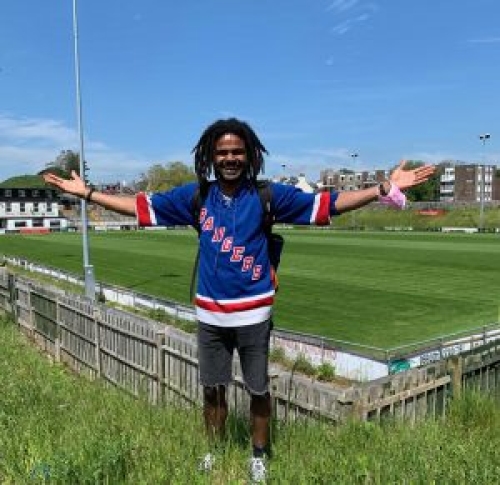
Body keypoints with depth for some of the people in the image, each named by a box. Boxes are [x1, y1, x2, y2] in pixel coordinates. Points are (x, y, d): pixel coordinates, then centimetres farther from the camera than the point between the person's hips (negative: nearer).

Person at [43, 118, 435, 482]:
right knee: (212, 388, 18)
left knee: (258, 389, 13)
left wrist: (385, 189, -16)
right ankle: (214, 452, 41)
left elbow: (327, 204, -9)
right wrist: (87, 193, 5)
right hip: (210, 313, 2)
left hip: (253, 313, -2)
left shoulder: (267, 195, -7)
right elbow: (141, 206, 6)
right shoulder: (196, 195, 0)